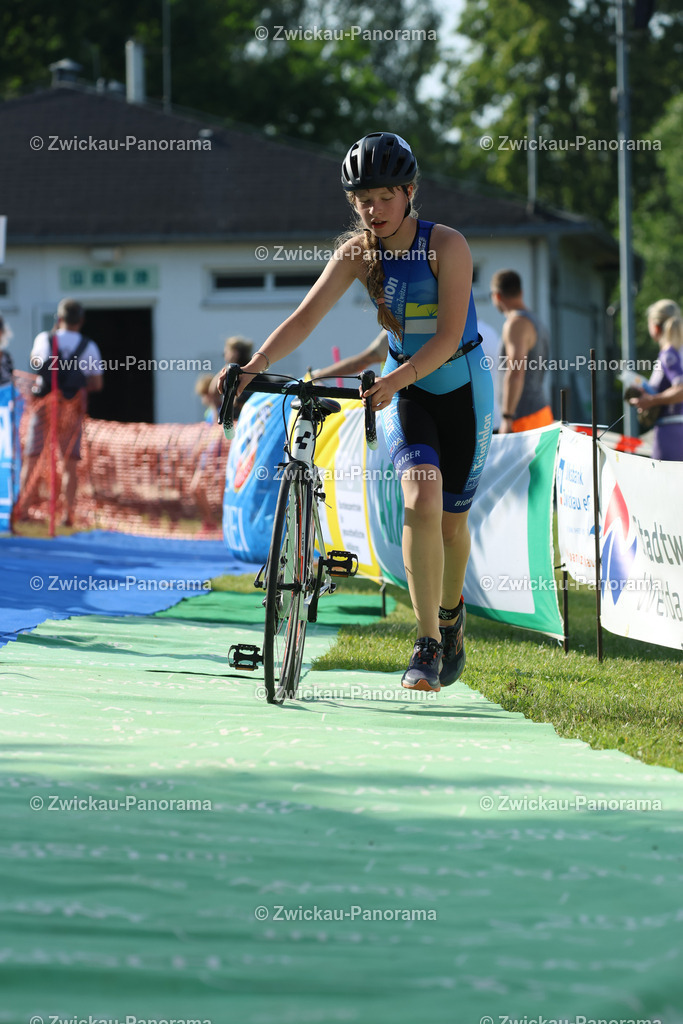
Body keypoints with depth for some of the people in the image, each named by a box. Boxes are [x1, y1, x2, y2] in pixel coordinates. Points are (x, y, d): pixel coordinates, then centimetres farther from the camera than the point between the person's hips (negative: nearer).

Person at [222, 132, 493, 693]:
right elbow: (307, 316, -19)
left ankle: (451, 611, 39)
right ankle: (428, 646, -19)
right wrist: (256, 364, -34)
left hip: (461, 387, -2)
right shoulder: (358, 251, -10)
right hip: (403, 388, 2)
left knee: (451, 519, 8)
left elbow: (449, 336, -26)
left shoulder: (446, 245, -20)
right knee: (420, 502, -21)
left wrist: (397, 379, -40)